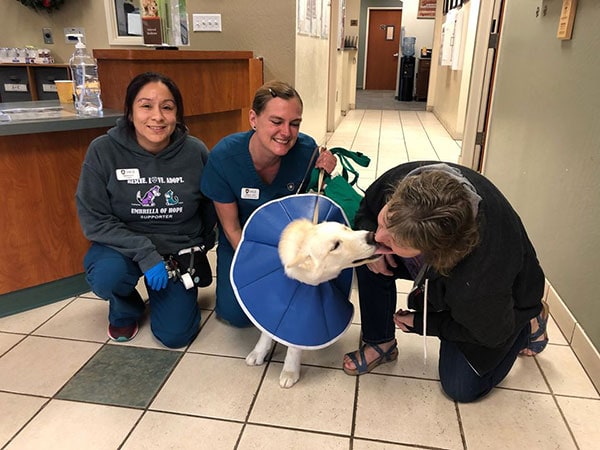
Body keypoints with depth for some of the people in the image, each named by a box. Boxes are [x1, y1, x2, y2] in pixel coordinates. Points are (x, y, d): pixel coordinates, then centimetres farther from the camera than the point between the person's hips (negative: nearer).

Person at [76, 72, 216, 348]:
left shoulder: (196, 152, -13)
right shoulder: (103, 151, -15)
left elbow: (210, 209, 3)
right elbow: (93, 220, -14)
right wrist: (144, 253, -24)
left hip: (180, 250, 1)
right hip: (124, 245, 0)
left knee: (175, 335, -10)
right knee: (107, 276, -33)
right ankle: (125, 309, 6)